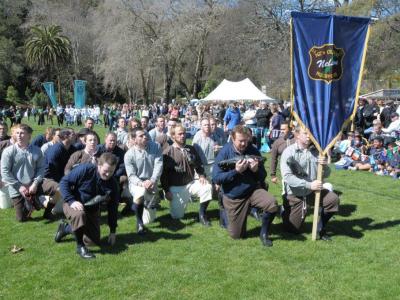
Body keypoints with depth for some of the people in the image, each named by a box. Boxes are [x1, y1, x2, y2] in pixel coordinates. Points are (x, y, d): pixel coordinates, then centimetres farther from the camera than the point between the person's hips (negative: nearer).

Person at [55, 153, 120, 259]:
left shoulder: (113, 184, -12)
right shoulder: (85, 170, -24)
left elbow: (113, 208, -4)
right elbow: (64, 182, -18)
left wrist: (112, 231, -3)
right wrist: (71, 201, -31)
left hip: (92, 210, 5)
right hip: (74, 204, -5)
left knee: (93, 241, 1)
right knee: (79, 214, -40)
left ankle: (66, 228, 25)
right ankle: (80, 246, -18)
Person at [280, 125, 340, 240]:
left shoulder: (316, 151, -4)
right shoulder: (289, 152, -15)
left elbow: (326, 175, 2)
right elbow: (287, 177, -24)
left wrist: (325, 166, -21)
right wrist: (309, 185, -30)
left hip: (312, 191, 3)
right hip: (294, 194, -3)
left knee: (333, 199, -23)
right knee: (292, 229, 3)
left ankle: (321, 228, 3)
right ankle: (285, 211, 38)